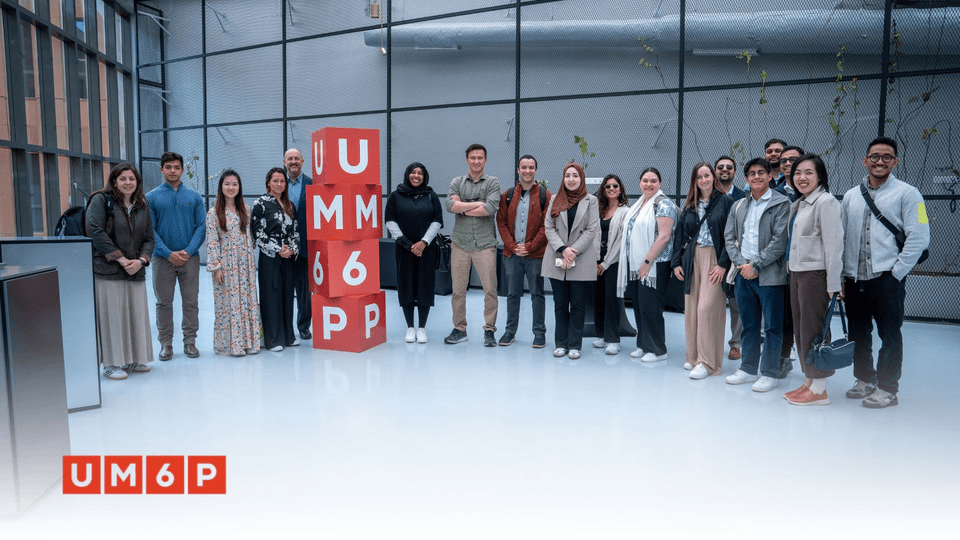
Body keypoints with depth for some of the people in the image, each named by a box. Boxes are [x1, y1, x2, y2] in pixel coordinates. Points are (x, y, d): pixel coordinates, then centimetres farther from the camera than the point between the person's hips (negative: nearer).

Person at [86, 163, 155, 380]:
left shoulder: (143, 205, 13)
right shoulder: (101, 200, -3)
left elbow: (149, 237, 12)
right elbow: (95, 231, -14)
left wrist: (141, 260, -7)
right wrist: (121, 259, -16)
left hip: (136, 271, 5)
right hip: (108, 271, -5)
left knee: (137, 315, 9)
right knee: (112, 315, -1)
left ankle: (133, 359, 22)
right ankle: (111, 364, 9)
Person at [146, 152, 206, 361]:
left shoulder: (194, 197, 6)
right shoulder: (151, 198, 2)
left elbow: (201, 226, 1)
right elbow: (150, 230, -2)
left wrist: (188, 251, -11)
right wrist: (169, 253, -12)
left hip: (190, 257, 1)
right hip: (163, 258, -1)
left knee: (191, 302, 5)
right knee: (164, 303, 6)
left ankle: (190, 341, 16)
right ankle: (166, 343, 16)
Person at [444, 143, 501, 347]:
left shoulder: (492, 182, 4)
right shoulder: (457, 182, 11)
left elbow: (490, 208, -12)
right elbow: (450, 205, -7)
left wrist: (462, 208, -5)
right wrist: (477, 204, -10)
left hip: (485, 243, -2)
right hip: (460, 242, 2)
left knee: (490, 289, -3)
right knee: (458, 289, 6)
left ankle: (489, 330, 9)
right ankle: (459, 329, 18)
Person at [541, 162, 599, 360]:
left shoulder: (591, 201, 5)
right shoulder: (555, 200, 11)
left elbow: (591, 230, -3)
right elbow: (548, 227, 3)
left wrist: (573, 252, -12)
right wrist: (562, 249, -11)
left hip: (582, 262, -2)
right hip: (557, 260, 2)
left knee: (578, 305, 2)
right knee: (560, 304, 7)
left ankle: (574, 345, 10)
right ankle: (561, 343, 16)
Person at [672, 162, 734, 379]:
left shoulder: (725, 201, -1)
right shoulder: (690, 205, 13)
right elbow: (679, 234, 14)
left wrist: (723, 264, -13)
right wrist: (676, 262, 7)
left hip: (714, 259, -5)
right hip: (692, 259, 5)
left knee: (707, 308, -10)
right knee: (691, 309, 6)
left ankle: (707, 362, -3)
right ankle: (693, 356, 18)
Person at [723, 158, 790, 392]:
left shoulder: (781, 203, -3)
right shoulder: (739, 206, 14)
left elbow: (780, 240, -11)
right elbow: (729, 237, 10)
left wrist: (756, 265, -13)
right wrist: (740, 264, -4)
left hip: (769, 275, -5)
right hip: (743, 274, 5)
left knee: (772, 326, 2)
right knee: (748, 325, 13)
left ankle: (769, 374, 11)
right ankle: (748, 369, 23)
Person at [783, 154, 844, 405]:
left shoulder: (826, 202, -11)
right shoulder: (798, 204, 16)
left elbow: (834, 245, -15)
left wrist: (833, 285, -18)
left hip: (814, 275, -9)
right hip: (796, 273, 9)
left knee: (813, 330, -3)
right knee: (800, 329, 12)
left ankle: (819, 389, 6)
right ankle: (808, 382, 22)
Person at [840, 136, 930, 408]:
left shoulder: (907, 193, 0)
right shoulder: (851, 196, 14)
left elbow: (919, 238, -6)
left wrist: (896, 274, -10)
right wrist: (841, 277, 9)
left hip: (887, 277, -4)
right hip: (854, 278, 5)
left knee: (889, 335, 0)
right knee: (858, 334, 12)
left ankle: (887, 389, 11)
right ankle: (865, 380, 27)